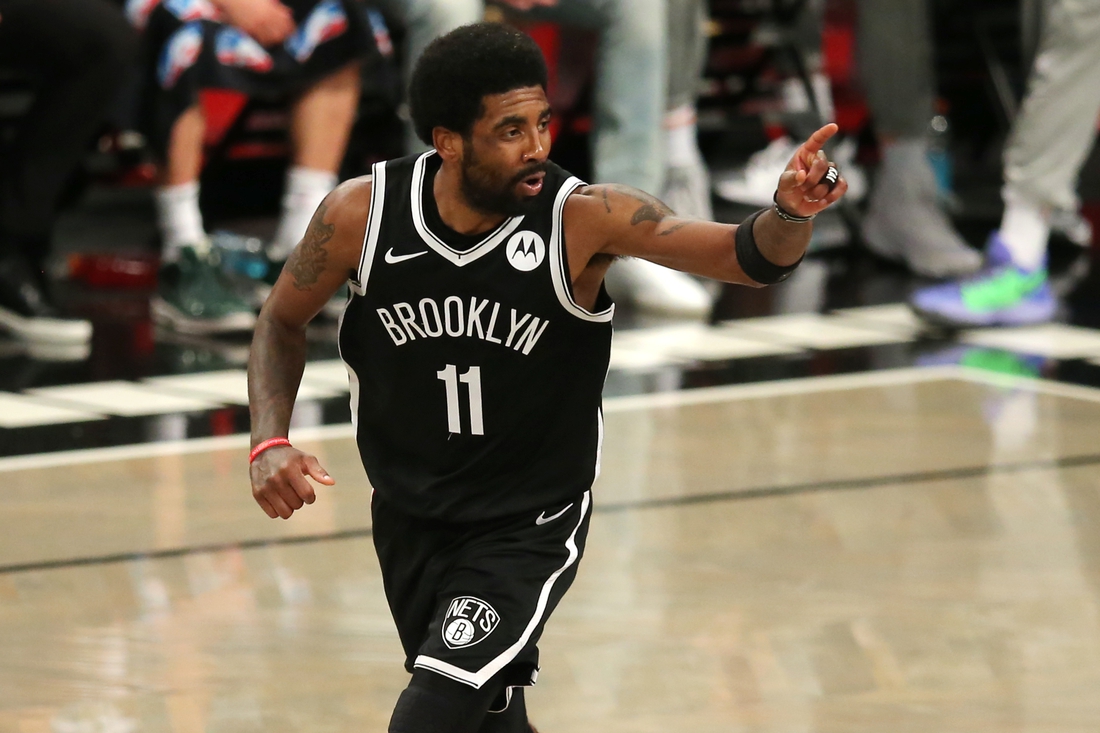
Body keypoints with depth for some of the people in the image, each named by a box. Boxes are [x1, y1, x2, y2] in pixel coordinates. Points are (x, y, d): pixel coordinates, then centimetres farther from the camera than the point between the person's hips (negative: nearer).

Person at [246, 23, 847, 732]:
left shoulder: (583, 218, -23)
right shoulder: (363, 214, -16)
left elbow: (749, 256, -30)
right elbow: (283, 321, 1)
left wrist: (791, 213, -52)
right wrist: (270, 443, -13)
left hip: (530, 522, -3)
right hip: (409, 516, 3)